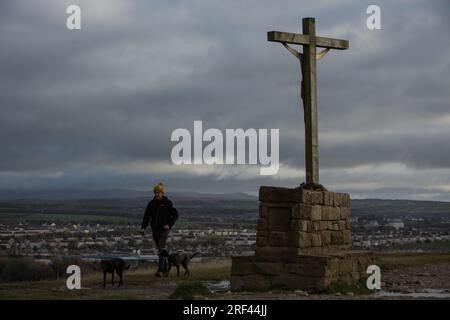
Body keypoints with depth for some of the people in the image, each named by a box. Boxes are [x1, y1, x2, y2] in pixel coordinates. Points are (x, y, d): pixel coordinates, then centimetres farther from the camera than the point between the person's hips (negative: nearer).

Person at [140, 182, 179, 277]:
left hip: (164, 229, -5)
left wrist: (169, 225, -14)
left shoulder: (168, 203, -4)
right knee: (160, 249, 14)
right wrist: (143, 227, -8)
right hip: (155, 229, 5)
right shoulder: (151, 203, 6)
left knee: (162, 247, -18)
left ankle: (160, 271, -23)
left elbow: (175, 215, -2)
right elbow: (146, 216, 4)